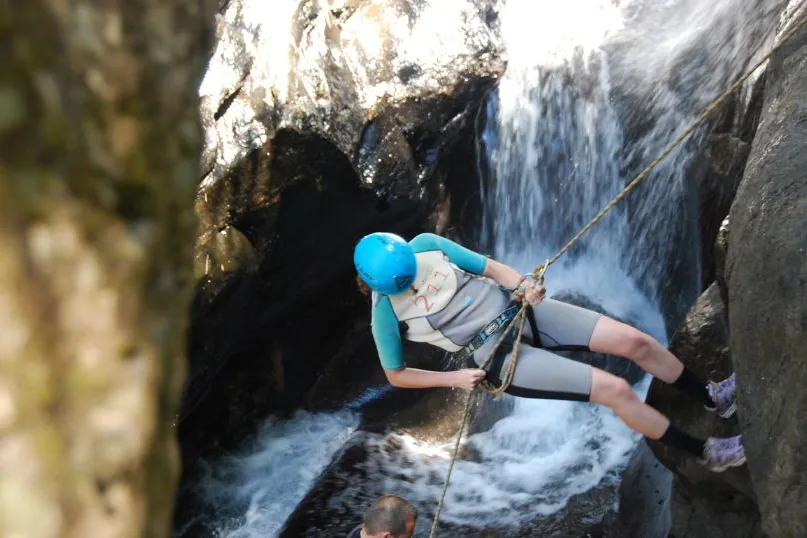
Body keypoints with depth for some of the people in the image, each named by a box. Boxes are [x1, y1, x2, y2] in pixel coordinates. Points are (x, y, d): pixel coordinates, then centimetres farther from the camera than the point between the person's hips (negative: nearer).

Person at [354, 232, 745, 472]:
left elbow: (489, 267, 1)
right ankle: (707, 454, 10)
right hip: (494, 354, -4)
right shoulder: (387, 312, -14)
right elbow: (395, 375, -1)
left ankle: (713, 398, 24)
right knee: (615, 390, -12)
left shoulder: (424, 245, -6)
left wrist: (523, 285, -18)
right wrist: (454, 378, -10)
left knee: (635, 341, -3)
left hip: (516, 310, 5)